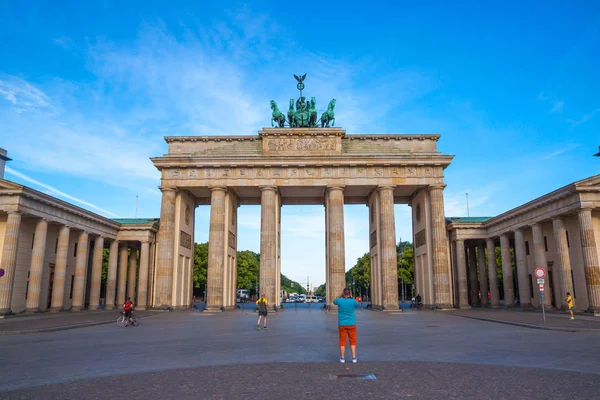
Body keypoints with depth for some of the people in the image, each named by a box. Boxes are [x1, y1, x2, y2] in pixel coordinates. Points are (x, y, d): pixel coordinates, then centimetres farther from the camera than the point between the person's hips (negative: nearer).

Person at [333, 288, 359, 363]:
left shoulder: (340, 300, -9)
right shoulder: (352, 301, -10)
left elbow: (334, 301, 16)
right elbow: (357, 304, 15)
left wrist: (341, 295, 9)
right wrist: (351, 297, 9)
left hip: (342, 324, 0)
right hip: (351, 324, 0)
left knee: (342, 341, 7)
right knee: (352, 341, 10)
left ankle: (342, 358, 10)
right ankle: (354, 357, 9)